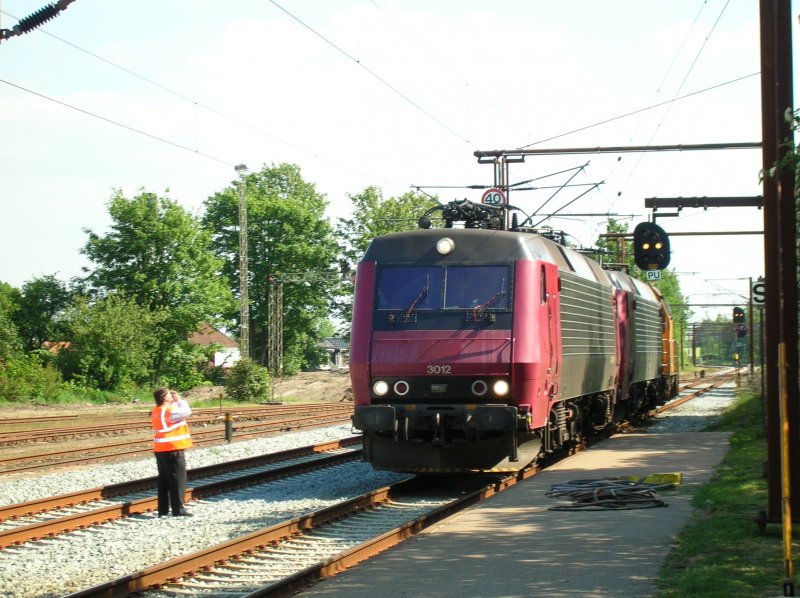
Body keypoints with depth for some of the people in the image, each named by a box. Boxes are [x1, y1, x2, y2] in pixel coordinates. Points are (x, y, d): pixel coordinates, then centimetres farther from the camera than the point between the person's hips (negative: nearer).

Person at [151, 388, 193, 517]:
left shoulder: (157, 412, 12)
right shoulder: (169, 411, -18)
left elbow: (176, 412, 21)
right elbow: (186, 411, -18)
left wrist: (175, 402, 9)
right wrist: (179, 400, -6)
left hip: (160, 450, 9)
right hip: (172, 449, -9)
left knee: (164, 480, 12)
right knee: (177, 479, -4)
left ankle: (163, 509, 13)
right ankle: (178, 509, -4)